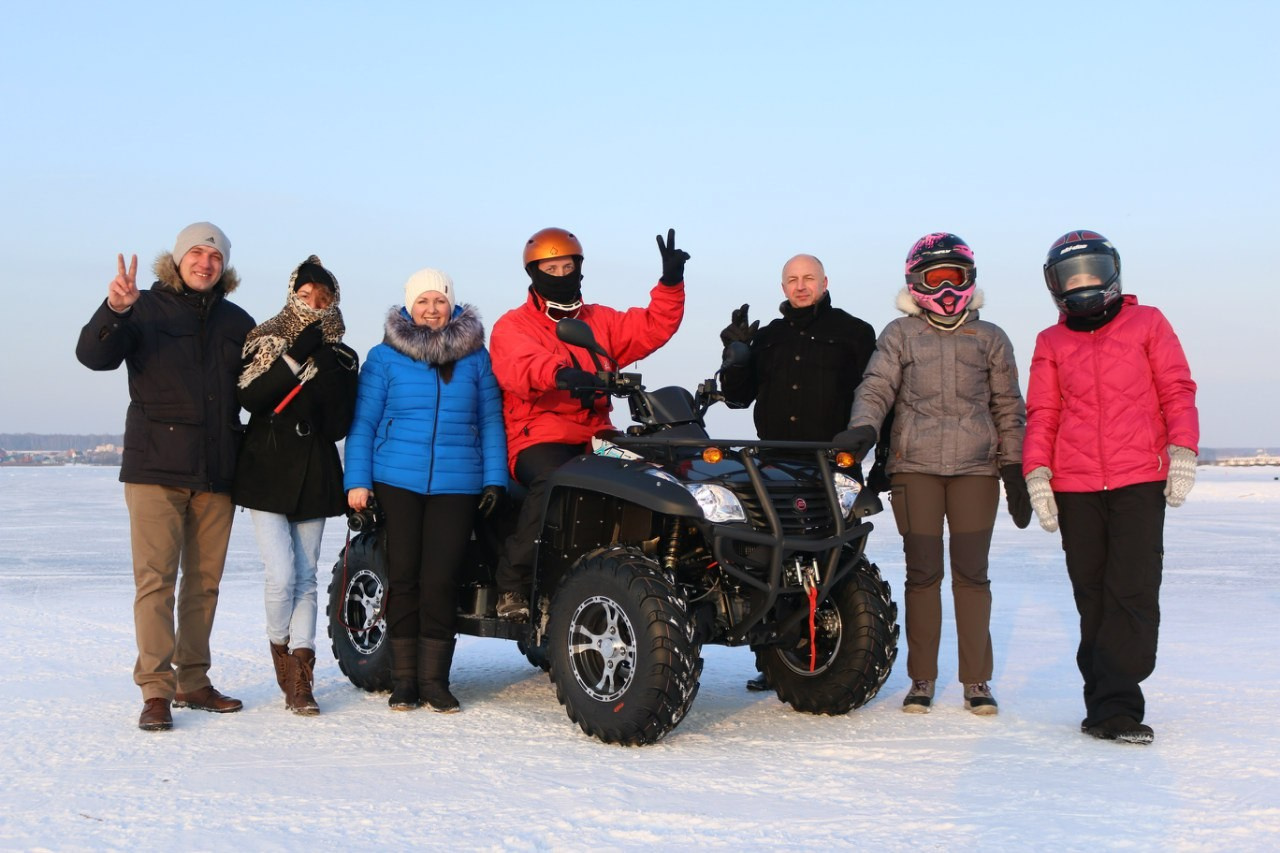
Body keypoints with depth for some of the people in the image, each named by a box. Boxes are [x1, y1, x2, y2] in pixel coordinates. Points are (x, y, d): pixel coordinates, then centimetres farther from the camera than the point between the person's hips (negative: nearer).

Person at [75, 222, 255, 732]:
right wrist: (114, 311, -28)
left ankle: (192, 680, 17)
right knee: (156, 578, -7)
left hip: (216, 473, 4)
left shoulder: (238, 323, 14)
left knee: (205, 581, 8)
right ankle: (156, 690, -4)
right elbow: (94, 356, -11)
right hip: (156, 467, -4)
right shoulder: (147, 309, 3)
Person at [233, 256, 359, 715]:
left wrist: (324, 372, -12)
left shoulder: (341, 358, 8)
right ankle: (281, 652, 14)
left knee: (306, 578, 2)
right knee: (281, 574, -12)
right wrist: (296, 357, -18)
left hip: (315, 476, 3)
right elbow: (250, 398, -14)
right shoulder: (265, 343, 3)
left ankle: (300, 678, 4)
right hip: (267, 471, -2)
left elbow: (340, 426, -1)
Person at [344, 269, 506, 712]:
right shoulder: (385, 357, 5)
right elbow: (363, 422, 4)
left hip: (457, 485, 0)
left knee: (440, 580, -5)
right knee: (403, 576, 1)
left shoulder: (476, 357, 9)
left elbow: (490, 421, 10)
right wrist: (357, 481, -4)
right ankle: (403, 680, 10)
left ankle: (434, 680, 5)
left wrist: (495, 478, 2)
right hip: (396, 481, 0)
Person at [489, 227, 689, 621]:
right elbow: (521, 365, -17)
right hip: (539, 438, -4)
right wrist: (559, 373, -39)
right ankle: (513, 584, -26)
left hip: (595, 437, 4)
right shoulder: (512, 326, 6)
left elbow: (653, 327, 10)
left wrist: (670, 283, -7)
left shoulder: (601, 321, 23)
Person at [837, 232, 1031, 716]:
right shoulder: (899, 335, 11)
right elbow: (876, 388, 0)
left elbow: (1008, 409, 14)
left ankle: (976, 680, 10)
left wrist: (1015, 471, 8)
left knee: (972, 574, 0)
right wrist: (863, 429, -20)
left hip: (976, 469, 1)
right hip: (915, 467, 0)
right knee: (922, 574, 1)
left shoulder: (990, 339, 13)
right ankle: (922, 679, 11)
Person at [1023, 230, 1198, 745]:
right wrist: (1036, 472, 0)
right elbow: (1042, 413, 12)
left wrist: (1182, 452, -5)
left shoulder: (1147, 324, 10)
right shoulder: (1051, 343, 14)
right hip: (1074, 487, 2)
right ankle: (1109, 703, 9)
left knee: (1133, 591, -10)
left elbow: (1177, 391, 7)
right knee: (1092, 596, 4)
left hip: (1141, 480, -2)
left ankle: (1113, 704, -8)